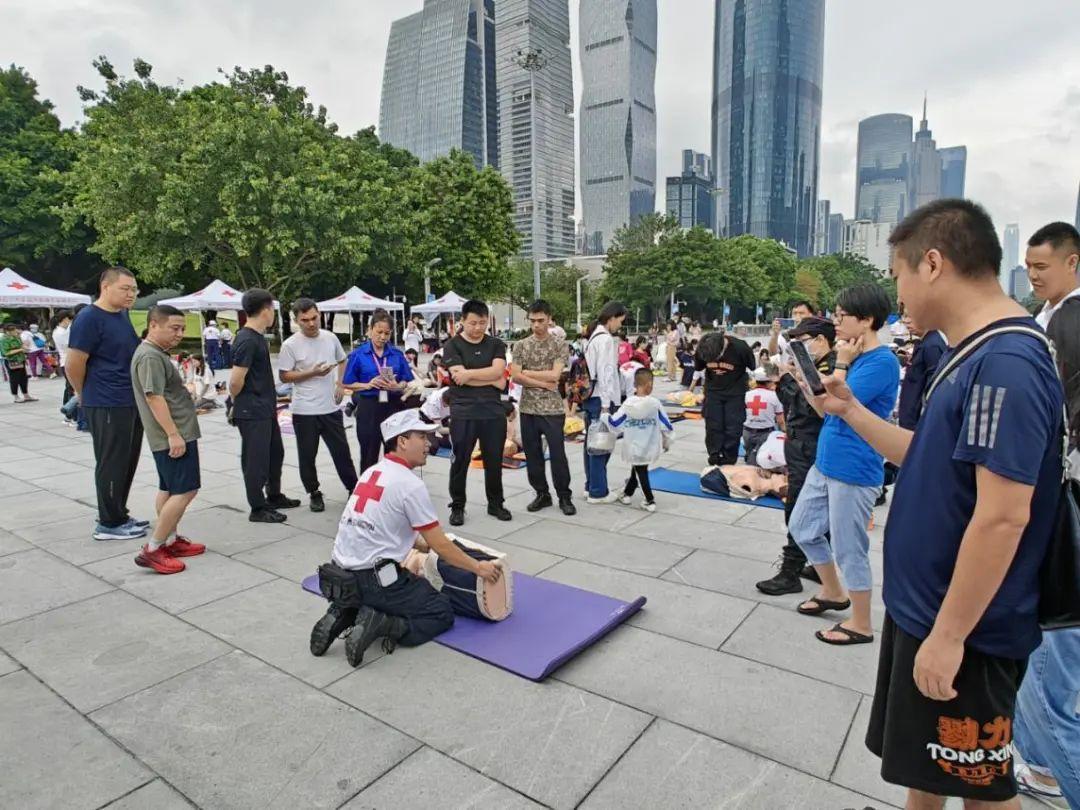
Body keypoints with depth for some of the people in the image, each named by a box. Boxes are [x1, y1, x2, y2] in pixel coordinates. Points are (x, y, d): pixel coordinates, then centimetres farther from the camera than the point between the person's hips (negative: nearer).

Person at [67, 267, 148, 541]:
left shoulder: (122, 314, 12)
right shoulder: (89, 318, -14)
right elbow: (73, 365, -15)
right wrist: (86, 395, -1)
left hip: (132, 402, 8)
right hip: (107, 405, -8)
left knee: (127, 462, 15)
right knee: (112, 464, 0)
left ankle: (118, 515, 27)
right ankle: (109, 524, 11)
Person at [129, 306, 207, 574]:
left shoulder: (155, 353, 16)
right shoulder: (150, 356, -17)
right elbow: (154, 398, -24)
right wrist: (174, 434, -25)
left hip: (167, 436, 11)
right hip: (173, 436, -11)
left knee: (169, 489, 14)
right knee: (186, 491, -9)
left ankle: (170, 540, 23)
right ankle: (152, 550, -6)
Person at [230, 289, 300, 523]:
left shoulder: (258, 337, 11)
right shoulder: (247, 340, -20)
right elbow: (236, 381, -22)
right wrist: (239, 400, -4)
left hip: (266, 409, 10)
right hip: (252, 413, -10)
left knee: (275, 452, 20)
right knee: (256, 459, 1)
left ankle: (274, 496, 36)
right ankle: (258, 509, 14)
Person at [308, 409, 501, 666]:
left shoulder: (371, 472, 10)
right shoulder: (410, 484, -15)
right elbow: (440, 545, -11)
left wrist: (421, 546, 27)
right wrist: (478, 567, 0)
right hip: (374, 579, -8)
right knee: (442, 613, 5)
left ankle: (344, 614, 8)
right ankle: (382, 625, -14)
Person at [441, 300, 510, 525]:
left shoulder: (496, 345, 9)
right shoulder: (452, 346, 0)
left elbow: (497, 370, -8)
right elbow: (459, 377, -13)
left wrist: (469, 373, -14)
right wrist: (493, 380, -8)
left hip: (493, 412, 3)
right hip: (463, 413, -2)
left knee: (494, 461, 10)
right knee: (460, 461, 5)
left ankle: (496, 504, 26)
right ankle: (457, 506, 19)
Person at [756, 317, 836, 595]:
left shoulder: (833, 367, -17)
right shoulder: (814, 366, 11)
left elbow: (809, 407, -25)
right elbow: (788, 400, 15)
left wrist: (789, 378, -18)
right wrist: (787, 378, 0)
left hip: (808, 450, -10)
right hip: (802, 447, 10)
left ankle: (790, 574, 8)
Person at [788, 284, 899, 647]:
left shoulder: (882, 362, -19)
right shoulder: (856, 357, 10)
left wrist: (840, 363, -15)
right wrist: (803, 378, 7)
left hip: (853, 472, -9)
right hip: (825, 463, 10)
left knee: (848, 549, 4)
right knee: (802, 528, 19)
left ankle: (860, 625, 24)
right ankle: (833, 592, 40)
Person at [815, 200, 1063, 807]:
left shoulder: (1006, 363, -24)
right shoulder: (976, 354, 7)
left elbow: (1003, 518, -27)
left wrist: (948, 636, -23)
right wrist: (851, 411, 9)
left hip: (963, 629, -9)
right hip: (924, 608, 9)